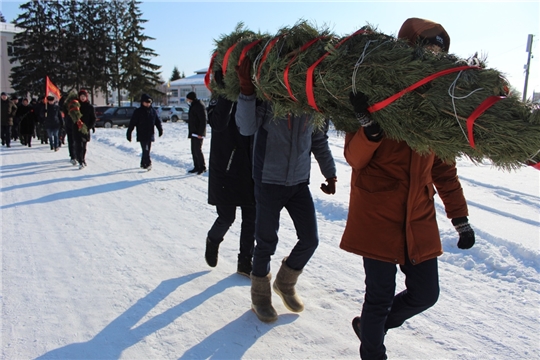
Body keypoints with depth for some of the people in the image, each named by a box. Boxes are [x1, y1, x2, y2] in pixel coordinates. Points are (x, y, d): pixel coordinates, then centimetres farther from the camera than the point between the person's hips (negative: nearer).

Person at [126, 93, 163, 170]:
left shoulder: (153, 111, 8)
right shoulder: (138, 111, -4)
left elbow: (157, 121, 14)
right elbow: (132, 123, -3)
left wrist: (160, 130, 0)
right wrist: (129, 134, -5)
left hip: (150, 135, 4)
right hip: (142, 135, -4)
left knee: (147, 150, 11)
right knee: (145, 150, -14)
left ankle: (143, 163, 24)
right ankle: (148, 163, -19)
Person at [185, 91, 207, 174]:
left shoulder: (199, 106, -13)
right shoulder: (193, 106, 17)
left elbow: (203, 121, -19)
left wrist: (200, 133, -22)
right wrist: (190, 132, 19)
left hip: (198, 134, -10)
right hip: (193, 133, 10)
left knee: (197, 150, -8)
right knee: (194, 150, 11)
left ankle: (202, 167, 3)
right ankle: (197, 167, 17)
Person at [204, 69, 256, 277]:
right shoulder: (219, 103, -7)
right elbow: (219, 123, -30)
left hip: (249, 172, 4)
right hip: (225, 172, -4)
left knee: (251, 217, 6)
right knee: (227, 217, 2)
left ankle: (245, 262, 21)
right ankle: (213, 240, 37)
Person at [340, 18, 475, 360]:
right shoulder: (373, 97, -8)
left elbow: (443, 166, 13)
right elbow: (355, 158, -13)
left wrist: (460, 218, 12)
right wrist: (370, 126, -34)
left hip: (419, 217, 6)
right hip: (377, 214, -6)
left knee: (425, 293, 11)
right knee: (381, 295, 2)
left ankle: (371, 325, 38)